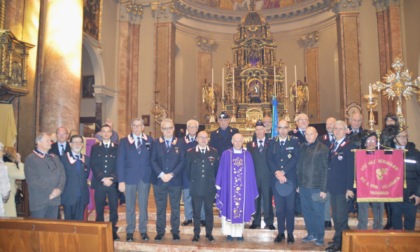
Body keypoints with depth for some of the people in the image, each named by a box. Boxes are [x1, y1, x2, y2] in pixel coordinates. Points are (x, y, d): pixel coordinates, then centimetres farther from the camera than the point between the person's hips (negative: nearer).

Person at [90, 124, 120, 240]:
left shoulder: (117, 147, 7)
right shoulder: (95, 147, 8)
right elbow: (93, 165, 1)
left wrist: (112, 178, -11)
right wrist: (103, 178, -10)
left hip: (113, 183, 0)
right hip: (99, 183, 0)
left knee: (114, 208, 1)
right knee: (99, 209, 4)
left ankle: (113, 231, 11)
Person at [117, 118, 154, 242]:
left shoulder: (149, 140, 5)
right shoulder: (124, 141, 1)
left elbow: (152, 158, 7)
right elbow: (120, 162, -2)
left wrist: (152, 175, -3)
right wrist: (121, 180, -8)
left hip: (145, 177, 1)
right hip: (129, 177, -1)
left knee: (143, 205, 9)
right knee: (130, 206, 8)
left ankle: (143, 230, 21)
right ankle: (130, 231, 20)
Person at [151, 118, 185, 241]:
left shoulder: (180, 143, 4)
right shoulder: (156, 143, 5)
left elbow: (182, 162, -3)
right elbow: (153, 161, -1)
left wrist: (171, 175, -12)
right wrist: (161, 174, -13)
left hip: (175, 180, 0)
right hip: (159, 180, 0)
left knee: (175, 207, 7)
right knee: (160, 207, 7)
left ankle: (175, 232, 18)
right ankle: (160, 231, 18)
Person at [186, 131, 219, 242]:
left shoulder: (214, 152, 3)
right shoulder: (190, 152, 0)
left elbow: (216, 168, 8)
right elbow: (188, 169, 6)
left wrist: (214, 181, 6)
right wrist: (191, 181, 6)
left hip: (209, 187, 1)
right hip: (196, 187, -1)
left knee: (209, 210, 9)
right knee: (196, 211, 7)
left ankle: (209, 233, 21)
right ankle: (196, 233, 18)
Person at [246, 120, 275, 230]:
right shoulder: (250, 145, 10)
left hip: (267, 176, -1)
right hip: (254, 176, 2)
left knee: (267, 199, 1)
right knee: (255, 199, 5)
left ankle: (269, 222, 11)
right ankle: (256, 221, 15)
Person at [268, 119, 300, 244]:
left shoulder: (294, 142, 3)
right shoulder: (272, 143, 9)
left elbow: (295, 159, -7)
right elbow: (269, 159, 0)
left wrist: (283, 172, -14)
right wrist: (277, 172, -14)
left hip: (290, 179, -1)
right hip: (276, 179, 2)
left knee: (290, 207, 4)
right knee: (279, 208, 6)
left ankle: (290, 233, 15)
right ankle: (280, 232, 17)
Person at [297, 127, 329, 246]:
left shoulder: (323, 148, -6)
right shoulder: (302, 147, 9)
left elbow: (325, 169, -8)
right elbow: (299, 166, 11)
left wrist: (324, 189, -12)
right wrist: (298, 184, 8)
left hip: (316, 187, -5)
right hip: (303, 186, 5)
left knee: (318, 212, 4)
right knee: (306, 211, 12)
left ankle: (320, 236, 19)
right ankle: (311, 234, 27)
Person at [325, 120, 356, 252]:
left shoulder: (350, 146, -8)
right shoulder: (332, 146, 14)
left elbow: (351, 168, -13)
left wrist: (349, 188, -16)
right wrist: (327, 185, 8)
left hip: (343, 187, -7)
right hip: (333, 186, 7)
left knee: (341, 216, -1)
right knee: (335, 216, 13)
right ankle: (338, 239, 24)